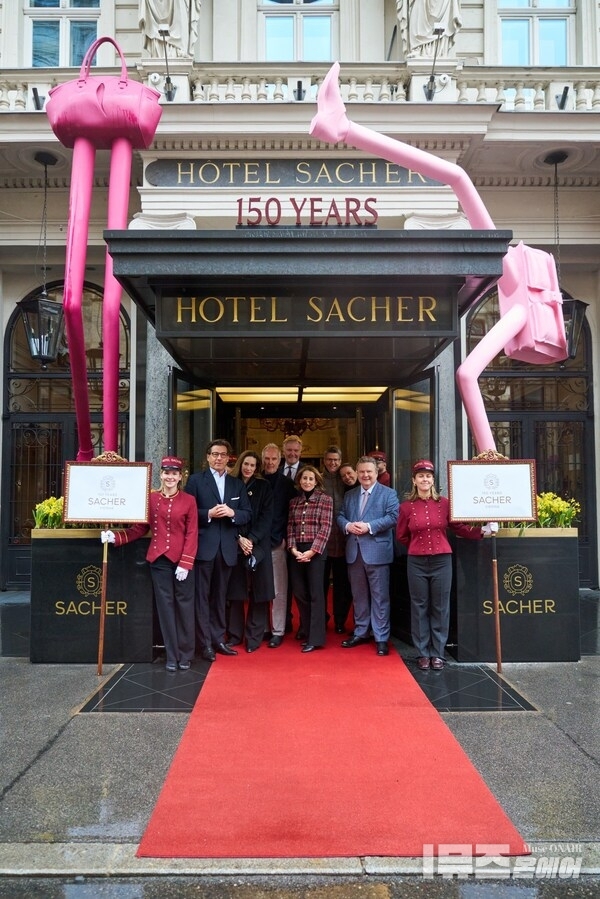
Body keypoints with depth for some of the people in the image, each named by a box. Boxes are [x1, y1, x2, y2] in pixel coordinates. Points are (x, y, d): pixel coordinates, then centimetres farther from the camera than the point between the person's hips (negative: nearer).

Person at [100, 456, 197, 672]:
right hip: (159, 559, 2)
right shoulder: (150, 498, 4)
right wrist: (115, 536, -9)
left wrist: (185, 563, -11)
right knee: (165, 606, 7)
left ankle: (185, 655, 20)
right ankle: (172, 656, 17)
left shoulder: (189, 500, -1)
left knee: (184, 605, 5)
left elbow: (192, 534, -4)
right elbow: (140, 528, 4)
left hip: (182, 561, -1)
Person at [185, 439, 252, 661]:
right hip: (204, 546, -4)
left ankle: (218, 639, 22)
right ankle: (204, 643, 8)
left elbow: (248, 514, 7)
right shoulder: (196, 480, 1)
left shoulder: (237, 484, 12)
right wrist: (208, 514, -18)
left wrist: (232, 513, -12)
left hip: (227, 547, 4)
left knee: (220, 596, 13)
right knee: (202, 596, 1)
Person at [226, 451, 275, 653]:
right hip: (234, 544, 1)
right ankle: (235, 634, 14)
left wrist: (251, 539, -12)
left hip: (258, 544, 0)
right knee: (235, 590, 3)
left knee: (258, 591, 0)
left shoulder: (263, 487, 5)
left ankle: (254, 637, 8)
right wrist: (239, 538, -10)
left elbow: (266, 516, -1)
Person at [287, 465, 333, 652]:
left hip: (316, 551, -4)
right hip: (297, 552, 5)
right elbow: (290, 527, 9)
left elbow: (325, 527, -8)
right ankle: (307, 632, 22)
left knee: (315, 593, -1)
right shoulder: (294, 501, 11)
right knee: (300, 593, 8)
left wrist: (312, 551, -14)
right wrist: (293, 549, -5)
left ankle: (316, 638, 6)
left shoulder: (325, 499, -2)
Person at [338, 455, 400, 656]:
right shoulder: (349, 495, 16)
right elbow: (340, 516, 13)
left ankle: (381, 638, 8)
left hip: (377, 552, -5)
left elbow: (393, 517, -12)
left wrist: (369, 526, -20)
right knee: (358, 595, 15)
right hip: (354, 551, 5)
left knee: (379, 597, 0)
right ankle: (361, 632, 27)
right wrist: (348, 525, -9)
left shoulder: (388, 493, -1)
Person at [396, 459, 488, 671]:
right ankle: (423, 653, 18)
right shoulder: (406, 506, 0)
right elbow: (401, 535, 10)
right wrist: (418, 545, 8)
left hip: (442, 560, 0)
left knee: (440, 607, 7)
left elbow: (458, 527, 3)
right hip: (416, 562, 0)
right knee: (419, 607, 7)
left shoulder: (444, 503, 0)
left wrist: (480, 532, -7)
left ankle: (437, 653, 18)